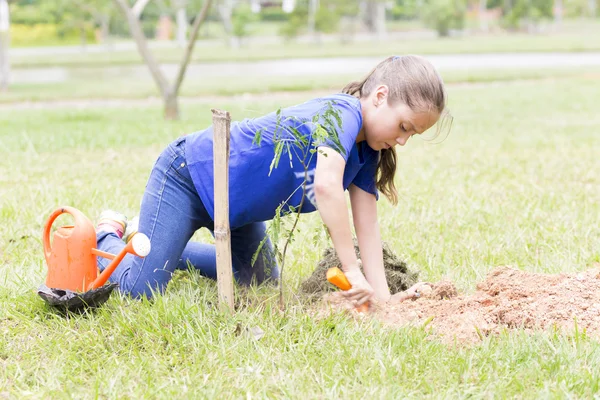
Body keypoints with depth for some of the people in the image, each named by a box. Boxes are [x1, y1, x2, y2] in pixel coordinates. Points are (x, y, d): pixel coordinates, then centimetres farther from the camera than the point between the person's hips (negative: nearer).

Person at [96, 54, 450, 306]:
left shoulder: (366, 152, -1)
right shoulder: (341, 113, -29)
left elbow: (367, 225, -6)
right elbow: (326, 186, -46)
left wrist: (381, 295, -17)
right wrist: (353, 270, -43)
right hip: (189, 172, -10)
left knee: (262, 281, 20)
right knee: (142, 290, -18)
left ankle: (148, 239, 29)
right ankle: (109, 236, 16)